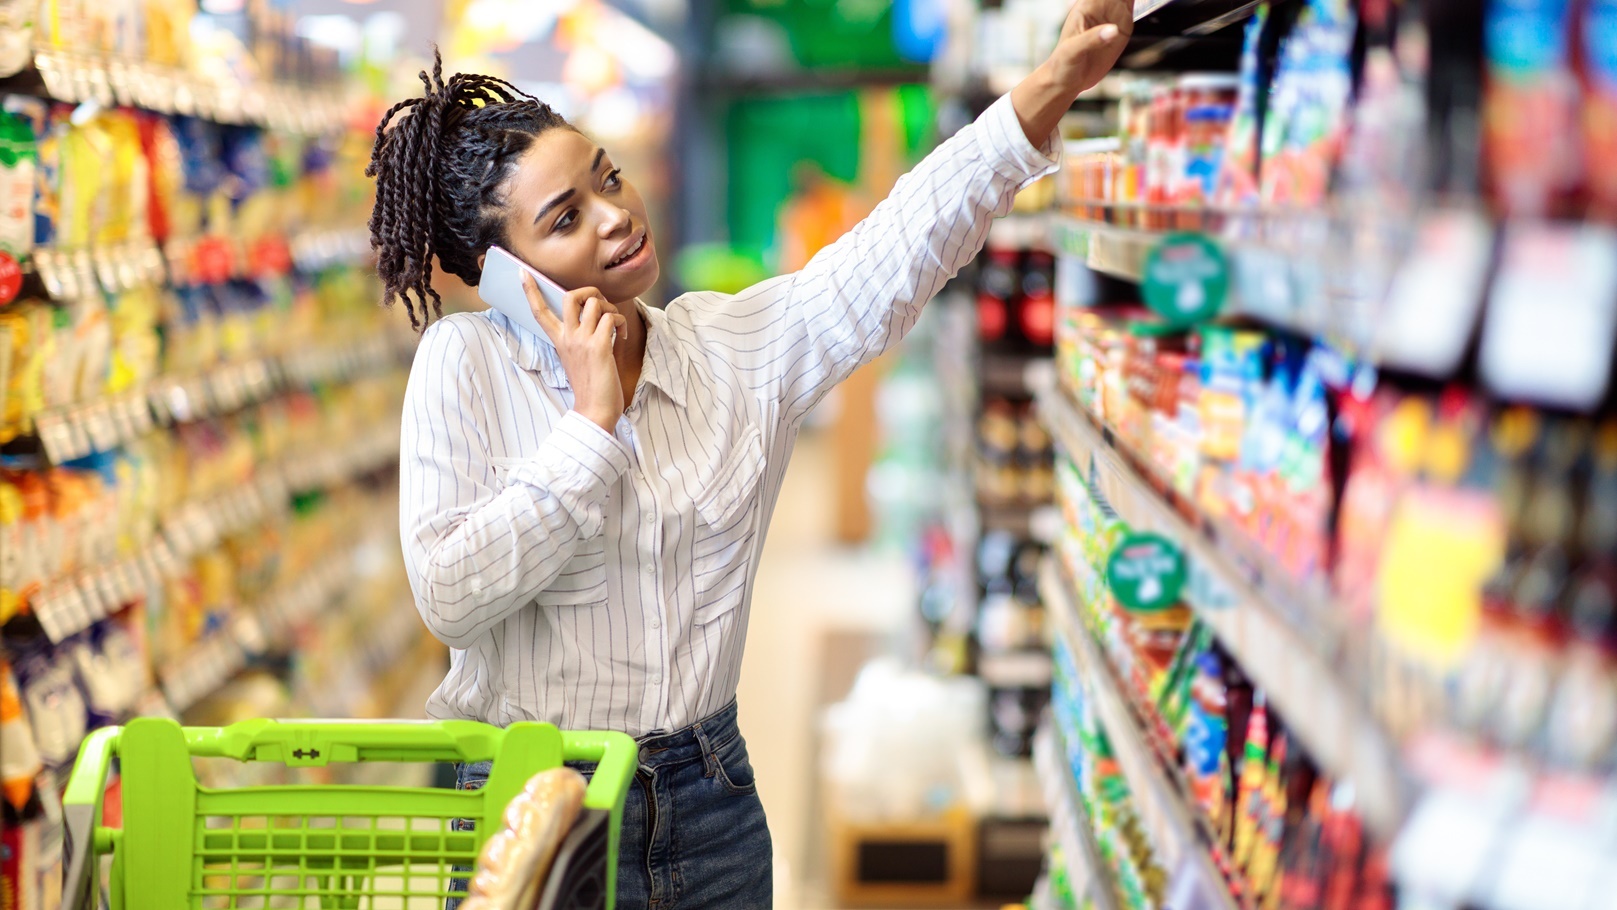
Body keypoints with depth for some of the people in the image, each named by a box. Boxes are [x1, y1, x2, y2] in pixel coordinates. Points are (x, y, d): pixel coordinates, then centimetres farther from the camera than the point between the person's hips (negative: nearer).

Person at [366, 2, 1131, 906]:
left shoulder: (737, 346, 2)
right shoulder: (465, 361, -9)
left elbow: (899, 248, -7)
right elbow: (450, 598, -18)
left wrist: (1054, 84, -16)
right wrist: (592, 421, -18)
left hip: (709, 799, 4)